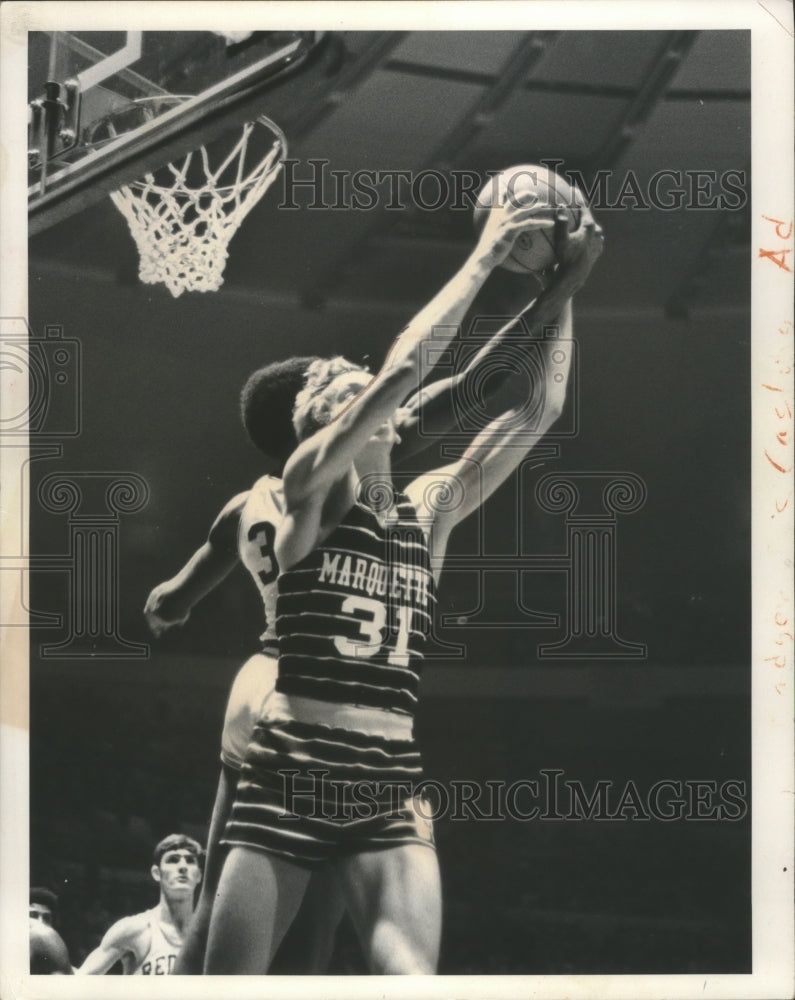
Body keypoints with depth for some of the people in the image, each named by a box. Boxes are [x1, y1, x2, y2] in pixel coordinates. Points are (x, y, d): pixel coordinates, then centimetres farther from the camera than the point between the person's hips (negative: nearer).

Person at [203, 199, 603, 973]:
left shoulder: (429, 509, 11)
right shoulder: (308, 492, -2)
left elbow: (542, 408, 8)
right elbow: (403, 369, -14)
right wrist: (483, 260, -10)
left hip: (387, 792, 3)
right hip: (285, 779, -3)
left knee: (412, 978, -16)